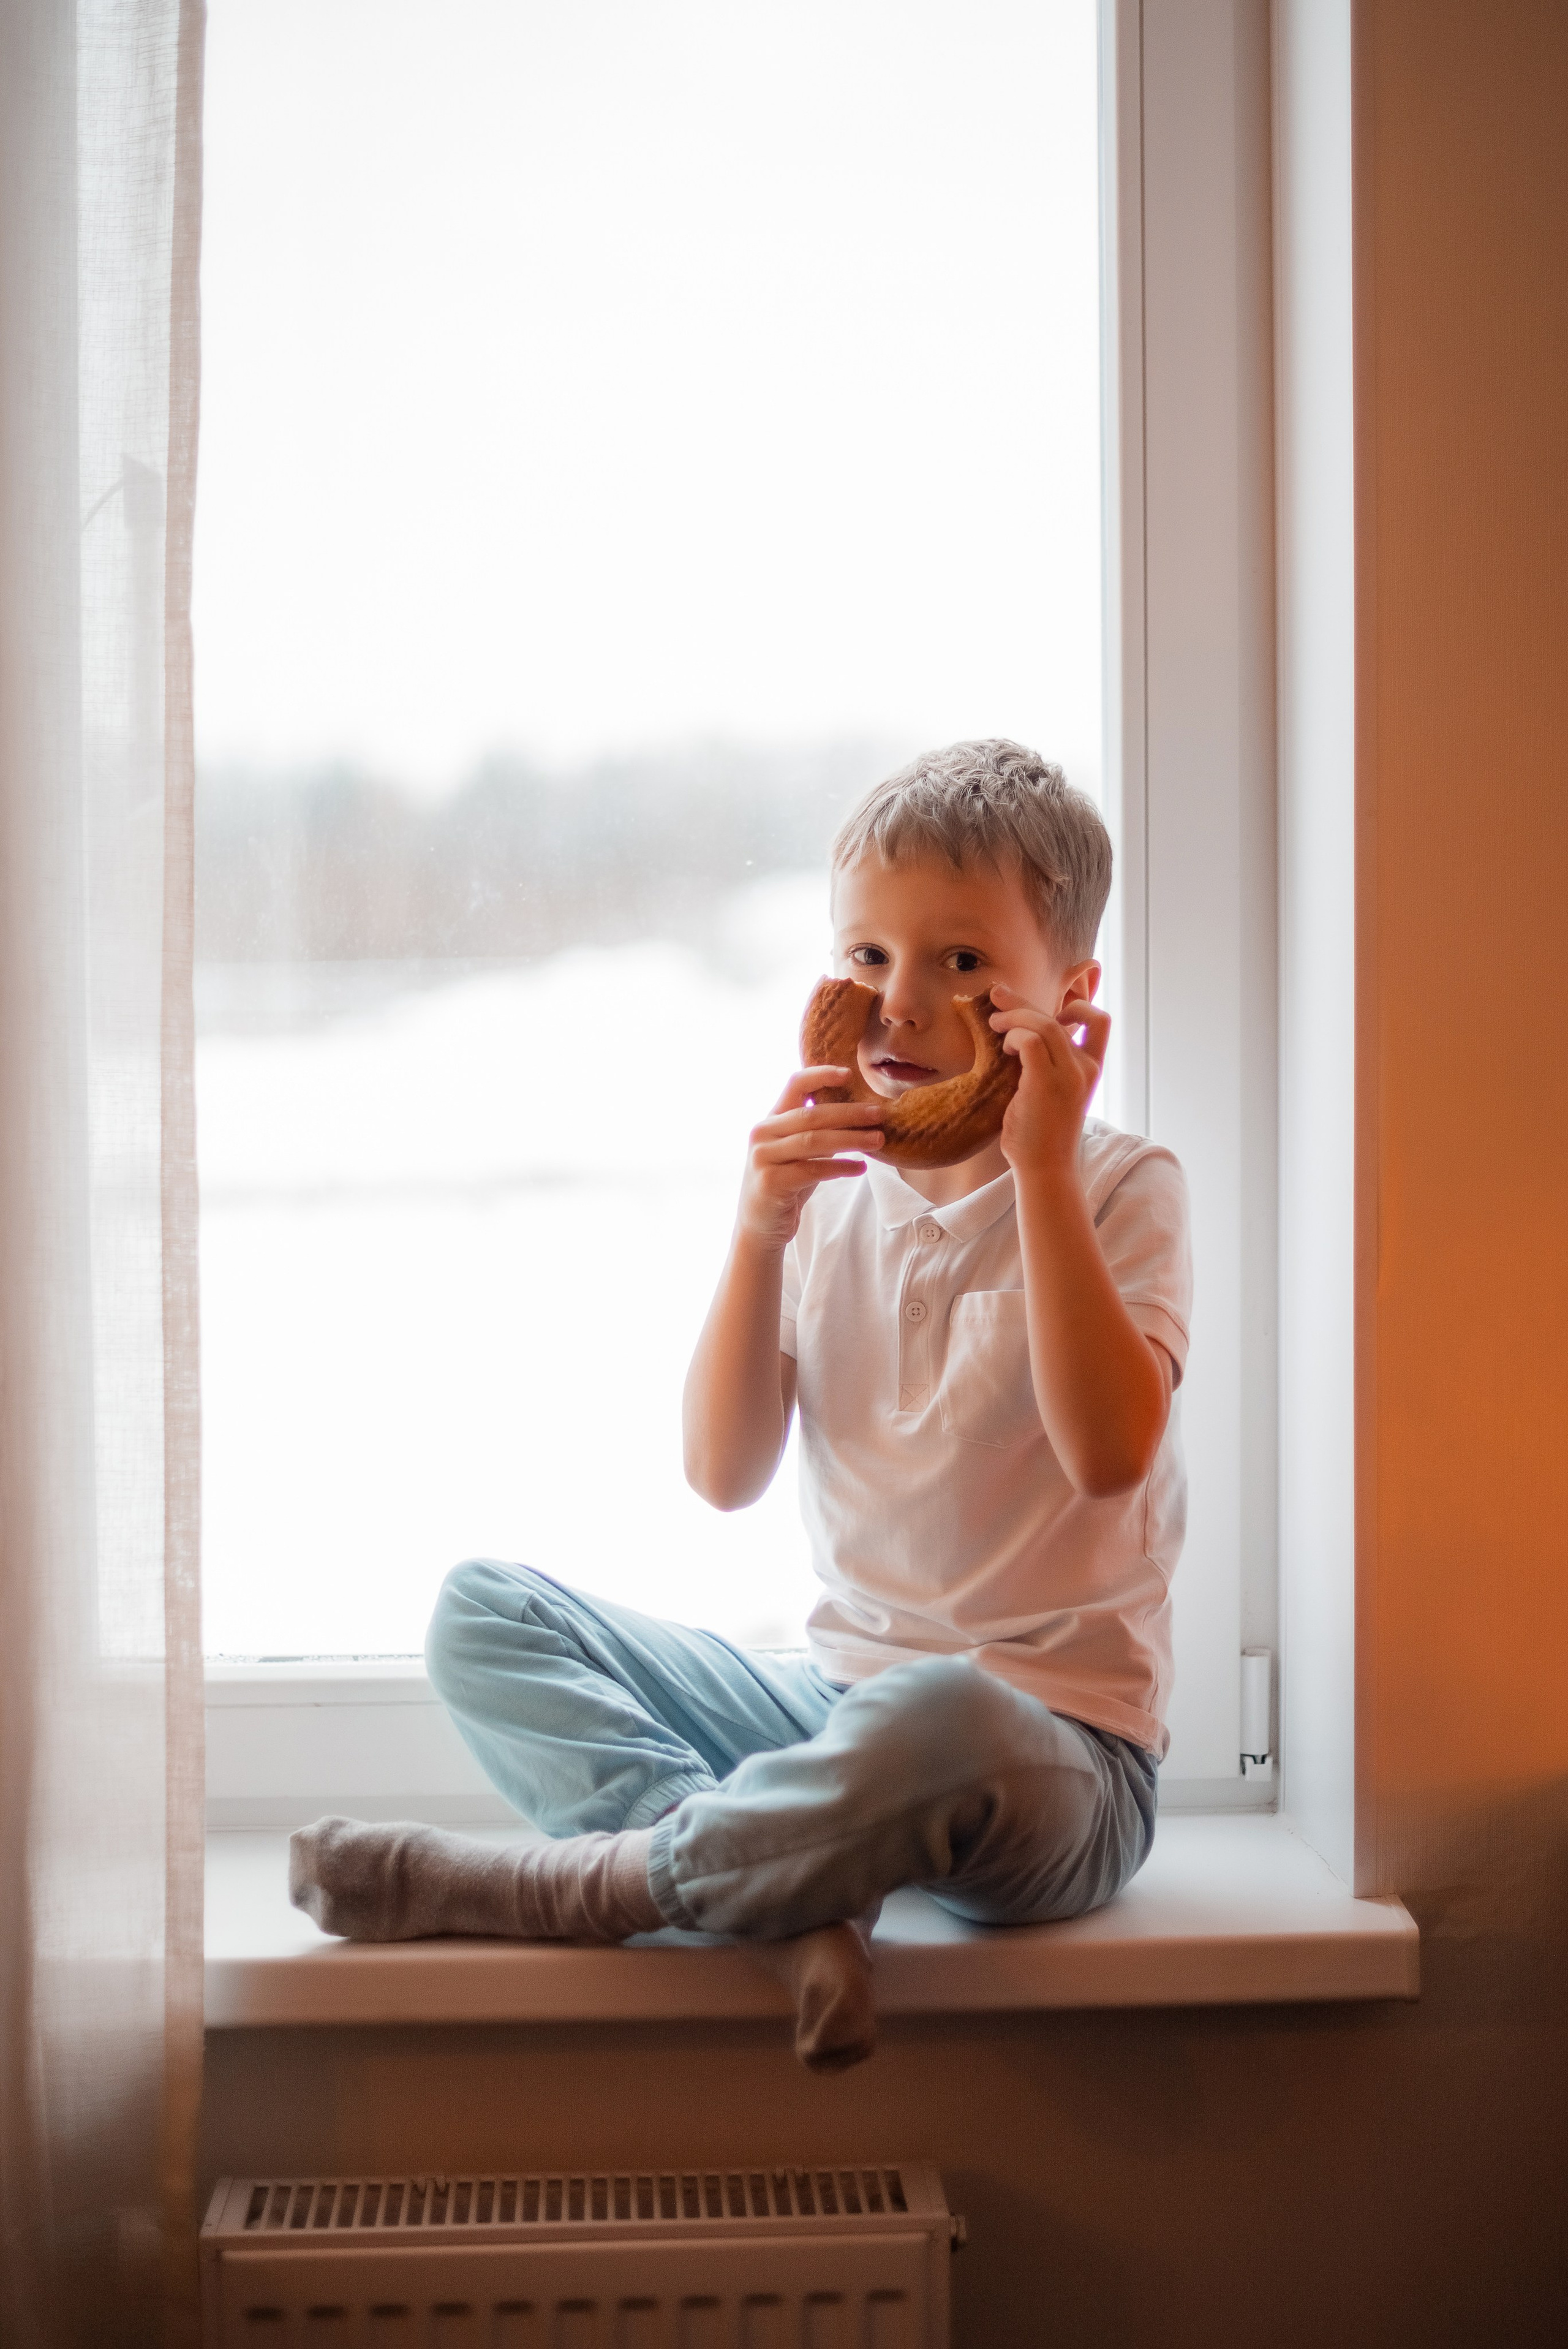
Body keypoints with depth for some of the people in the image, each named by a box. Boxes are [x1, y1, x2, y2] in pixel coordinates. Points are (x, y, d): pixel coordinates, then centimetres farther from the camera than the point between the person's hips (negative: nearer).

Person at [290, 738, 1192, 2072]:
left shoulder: (1122, 1191, -5)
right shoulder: (833, 1192, 7)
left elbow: (1109, 1450, -23)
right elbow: (725, 1477, -2)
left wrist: (1041, 1169, -24)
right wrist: (760, 1232, -15)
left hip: (1056, 1758, -6)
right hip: (840, 1702, 6)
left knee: (935, 1716, -41)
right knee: (482, 1611, -3)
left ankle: (572, 1884, -19)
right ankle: (789, 1903, -25)